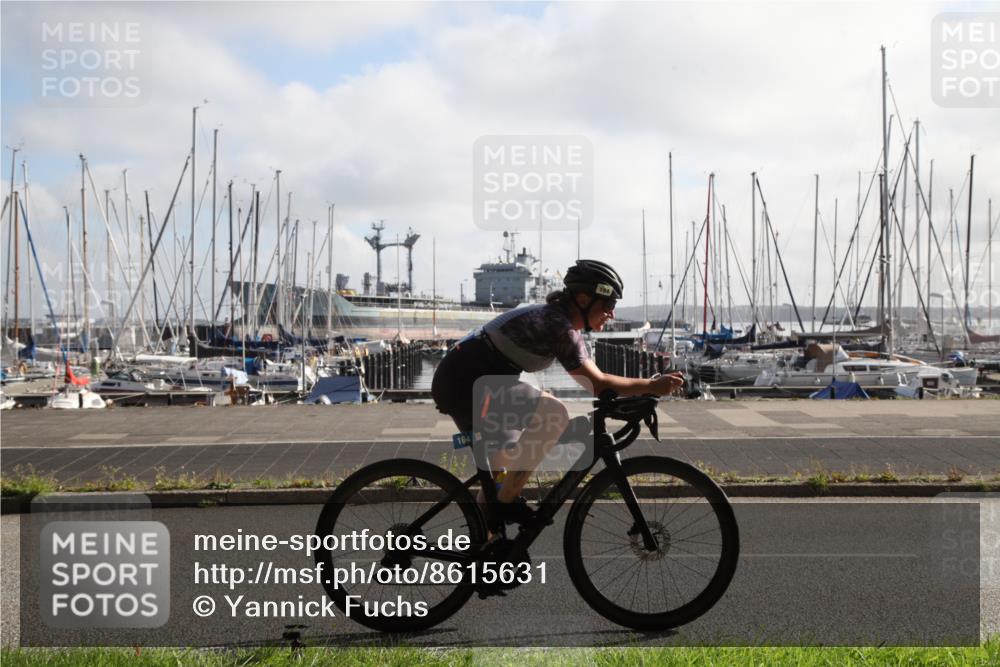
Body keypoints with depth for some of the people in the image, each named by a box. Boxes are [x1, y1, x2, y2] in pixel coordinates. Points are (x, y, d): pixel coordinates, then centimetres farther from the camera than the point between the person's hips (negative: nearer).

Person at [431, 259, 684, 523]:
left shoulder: (566, 324, 14)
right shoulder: (558, 326, -18)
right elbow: (597, 384, -18)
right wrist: (651, 386, -13)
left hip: (458, 382, 11)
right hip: (469, 383, -11)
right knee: (554, 415, -20)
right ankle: (507, 501, -12)